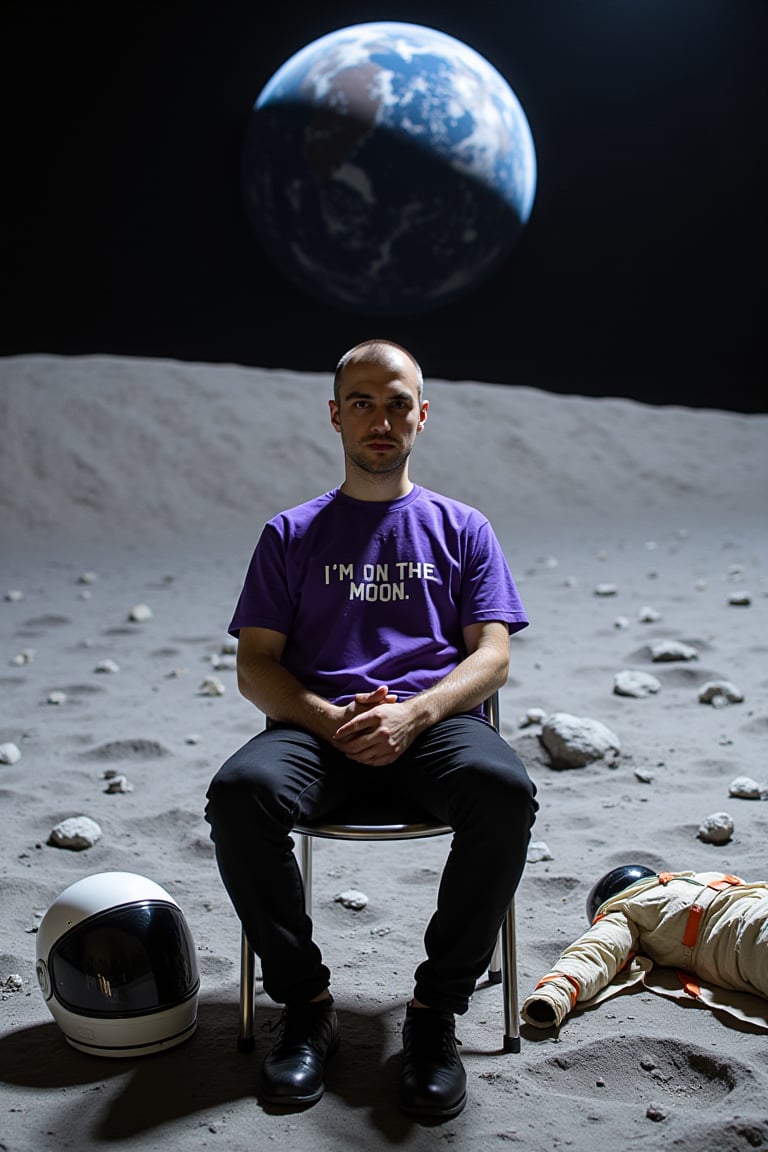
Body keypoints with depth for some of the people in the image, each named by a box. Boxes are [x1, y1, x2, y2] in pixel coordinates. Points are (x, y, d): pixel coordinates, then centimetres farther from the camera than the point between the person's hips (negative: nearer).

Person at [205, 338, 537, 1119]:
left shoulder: (461, 528, 18)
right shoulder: (292, 535, 18)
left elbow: (492, 655, 7)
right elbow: (255, 666, 10)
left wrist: (412, 712, -14)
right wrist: (330, 718, -12)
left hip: (436, 720, 0)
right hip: (317, 725, 1)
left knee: (504, 790, -35)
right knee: (239, 792, -33)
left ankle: (436, 1010, -16)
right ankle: (306, 1005, -13)